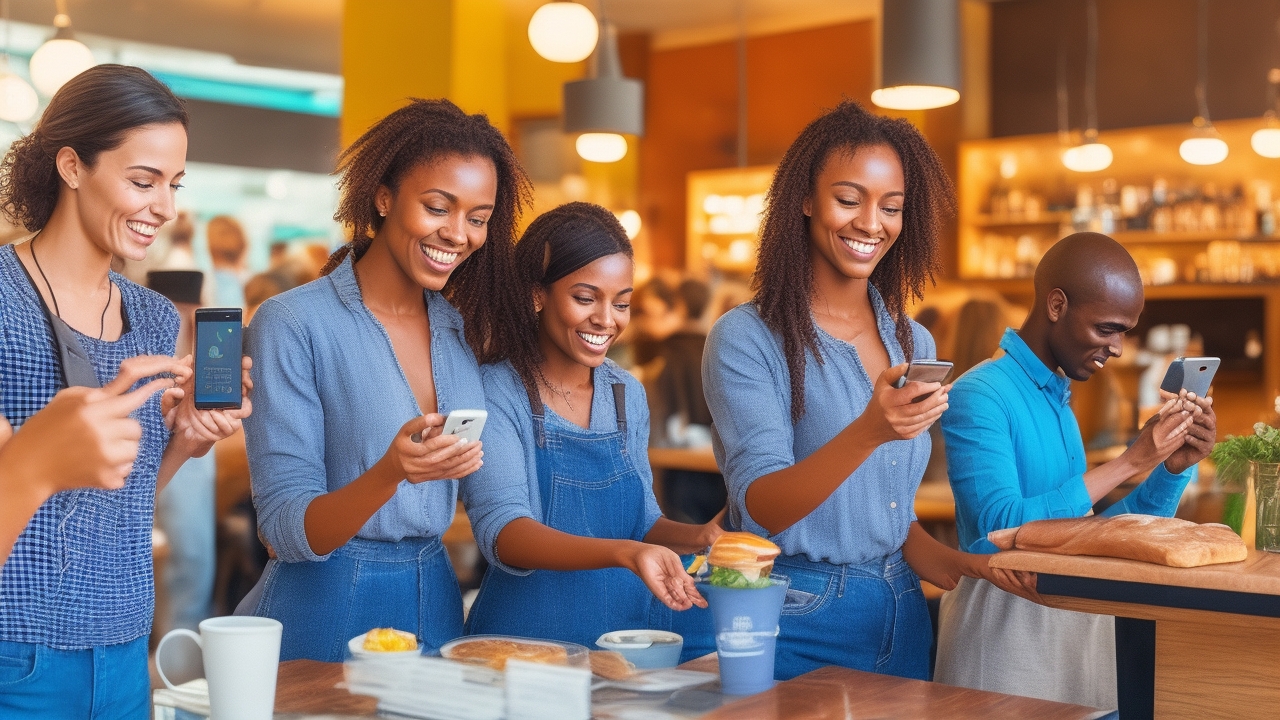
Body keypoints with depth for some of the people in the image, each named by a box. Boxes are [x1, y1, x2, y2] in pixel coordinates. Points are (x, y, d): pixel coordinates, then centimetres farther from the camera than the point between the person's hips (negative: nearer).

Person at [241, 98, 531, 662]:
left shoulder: (463, 330, 5)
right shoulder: (292, 324, -12)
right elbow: (287, 531, -15)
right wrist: (390, 473, -31)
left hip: (437, 609, 5)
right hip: (325, 609, -5)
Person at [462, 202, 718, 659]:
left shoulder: (627, 394, 10)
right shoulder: (494, 394, -9)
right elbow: (502, 531, -22)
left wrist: (696, 536, -4)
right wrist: (625, 553, -37)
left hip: (630, 630, 6)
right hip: (531, 635, -5)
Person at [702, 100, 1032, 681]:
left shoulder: (913, 344, 7)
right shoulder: (744, 339, -11)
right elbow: (763, 507, -20)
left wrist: (954, 564, -4)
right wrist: (868, 432, -35)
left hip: (901, 617, 6)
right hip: (797, 622, -6)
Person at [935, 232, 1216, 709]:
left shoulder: (1059, 399, 10)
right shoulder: (979, 396, -14)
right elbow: (1003, 528, -25)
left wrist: (1175, 467, -2)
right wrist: (1130, 462, -21)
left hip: (1076, 614, 8)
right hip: (1005, 620, -8)